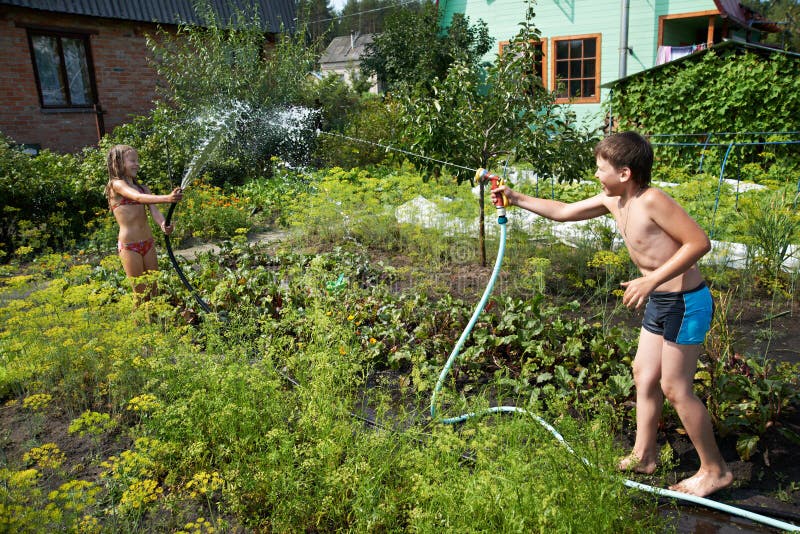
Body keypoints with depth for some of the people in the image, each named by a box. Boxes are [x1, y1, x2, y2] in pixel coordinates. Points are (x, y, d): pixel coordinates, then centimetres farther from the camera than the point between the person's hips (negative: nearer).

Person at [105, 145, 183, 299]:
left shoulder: (142, 187, 13)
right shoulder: (116, 184, -6)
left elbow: (153, 210, -5)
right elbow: (139, 198, -27)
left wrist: (163, 224, -27)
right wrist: (167, 198, -43)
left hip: (148, 243, 6)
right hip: (129, 246, -6)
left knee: (153, 290, 11)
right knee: (141, 293, 1)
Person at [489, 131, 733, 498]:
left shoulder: (651, 200, -22)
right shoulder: (612, 201, 4)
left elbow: (699, 241, -25)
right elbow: (562, 211, 14)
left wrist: (651, 281, -29)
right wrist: (517, 199, 14)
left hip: (685, 302, -9)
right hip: (658, 302, 9)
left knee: (675, 387, -1)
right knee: (644, 374, 14)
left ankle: (715, 470, 17)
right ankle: (643, 455, 29)